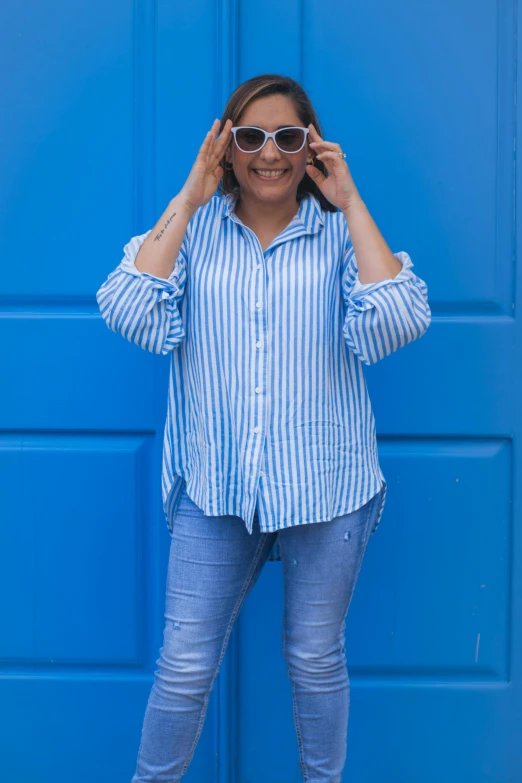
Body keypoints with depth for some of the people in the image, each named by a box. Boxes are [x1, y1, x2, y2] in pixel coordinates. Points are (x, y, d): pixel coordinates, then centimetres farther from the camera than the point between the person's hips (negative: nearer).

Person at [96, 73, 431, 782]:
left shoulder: (341, 232, 1)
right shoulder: (192, 228, 3)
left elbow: (393, 326, -16)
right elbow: (131, 316, -13)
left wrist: (351, 202, -13)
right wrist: (186, 200, -11)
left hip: (325, 487, 0)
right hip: (215, 486, 0)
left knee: (316, 661, 14)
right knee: (185, 667, 6)